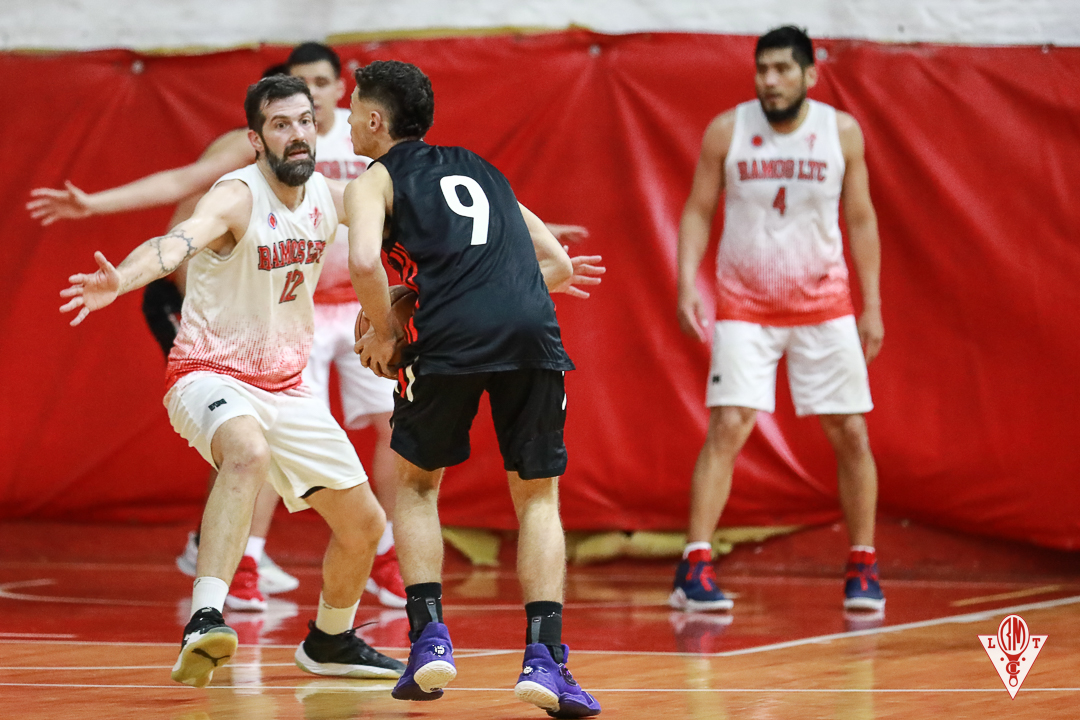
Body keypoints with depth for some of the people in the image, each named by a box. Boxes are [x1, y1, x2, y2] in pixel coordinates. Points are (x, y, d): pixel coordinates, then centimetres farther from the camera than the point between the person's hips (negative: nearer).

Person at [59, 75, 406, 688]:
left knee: (365, 524, 11)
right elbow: (178, 242, -41)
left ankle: (330, 642, 38)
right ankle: (205, 620, -50)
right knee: (250, 453, -41)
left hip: (286, 386, 8)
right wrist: (119, 281, -62)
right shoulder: (237, 198, -21)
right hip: (212, 377, -7)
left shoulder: (329, 196, 1)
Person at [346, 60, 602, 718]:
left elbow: (364, 261, -6)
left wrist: (385, 333, 8)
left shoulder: (377, 180, 15)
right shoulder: (481, 170, 32)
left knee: (416, 482, 19)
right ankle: (544, 656, -2)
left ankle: (429, 636, 6)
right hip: (533, 330, 4)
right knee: (537, 495, 14)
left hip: (451, 339, -4)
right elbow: (559, 264, 30)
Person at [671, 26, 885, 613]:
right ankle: (694, 568, -13)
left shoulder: (842, 132, -3)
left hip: (824, 304, 2)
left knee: (851, 433, 1)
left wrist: (872, 307, 1)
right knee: (727, 427, -14)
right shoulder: (726, 131, -5)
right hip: (744, 303, -1)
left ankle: (863, 567, 14)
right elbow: (698, 212, 1)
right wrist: (687, 286, -11)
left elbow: (860, 219, 4)